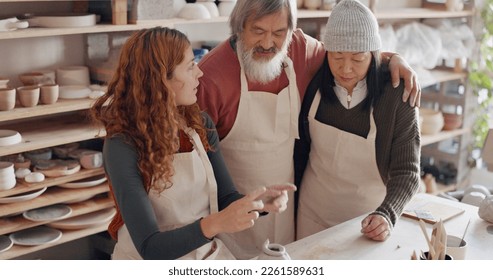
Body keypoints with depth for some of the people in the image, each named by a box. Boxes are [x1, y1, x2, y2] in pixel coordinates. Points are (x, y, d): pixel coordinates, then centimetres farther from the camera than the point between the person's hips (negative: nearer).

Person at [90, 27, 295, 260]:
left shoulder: (200, 125, -3)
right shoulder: (122, 146, -18)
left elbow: (226, 199, 3)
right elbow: (150, 248, -22)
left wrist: (258, 203, -18)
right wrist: (215, 223, -36)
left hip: (209, 254, 3)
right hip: (150, 266, -3)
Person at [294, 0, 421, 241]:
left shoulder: (396, 96, -19)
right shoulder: (315, 85, -10)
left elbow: (406, 172, -18)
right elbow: (301, 149, 2)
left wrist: (387, 215, -34)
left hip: (368, 221, -2)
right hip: (313, 213, 3)